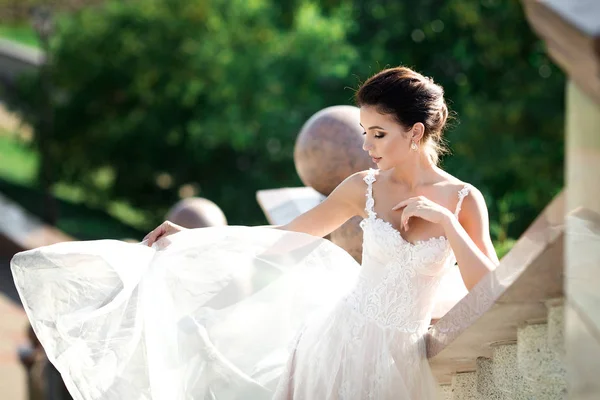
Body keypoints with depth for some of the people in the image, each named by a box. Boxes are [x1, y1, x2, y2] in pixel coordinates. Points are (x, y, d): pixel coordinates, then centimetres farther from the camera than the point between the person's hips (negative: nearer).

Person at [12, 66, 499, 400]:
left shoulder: (463, 199, -4)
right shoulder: (365, 188, 0)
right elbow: (283, 238, 9)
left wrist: (445, 221, -19)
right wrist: (190, 237, 5)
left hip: (400, 358, -1)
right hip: (342, 338, 1)